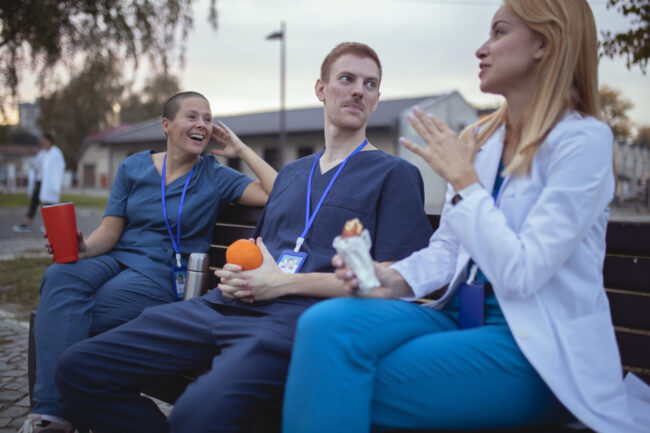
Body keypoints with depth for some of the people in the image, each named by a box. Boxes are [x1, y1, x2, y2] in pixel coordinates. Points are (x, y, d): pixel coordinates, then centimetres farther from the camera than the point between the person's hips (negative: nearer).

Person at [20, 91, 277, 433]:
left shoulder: (215, 177, 5)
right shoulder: (133, 167, 12)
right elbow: (109, 231, 7)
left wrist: (241, 149, -3)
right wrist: (83, 247, -15)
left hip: (164, 273, -3)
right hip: (117, 258, 3)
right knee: (59, 277, -30)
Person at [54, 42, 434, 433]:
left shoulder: (396, 174, 6)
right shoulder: (291, 173, 26)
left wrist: (285, 283, -9)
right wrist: (234, 275, 7)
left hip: (298, 314, -6)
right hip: (228, 304, 7)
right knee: (79, 368, -3)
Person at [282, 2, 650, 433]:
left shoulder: (584, 139, -11)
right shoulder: (479, 139, 11)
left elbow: (519, 273, -19)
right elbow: (447, 247, 11)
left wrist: (462, 178, -14)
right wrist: (394, 279, -9)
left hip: (538, 347, -6)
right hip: (461, 316, 6)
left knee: (341, 387, -22)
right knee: (327, 321, -22)